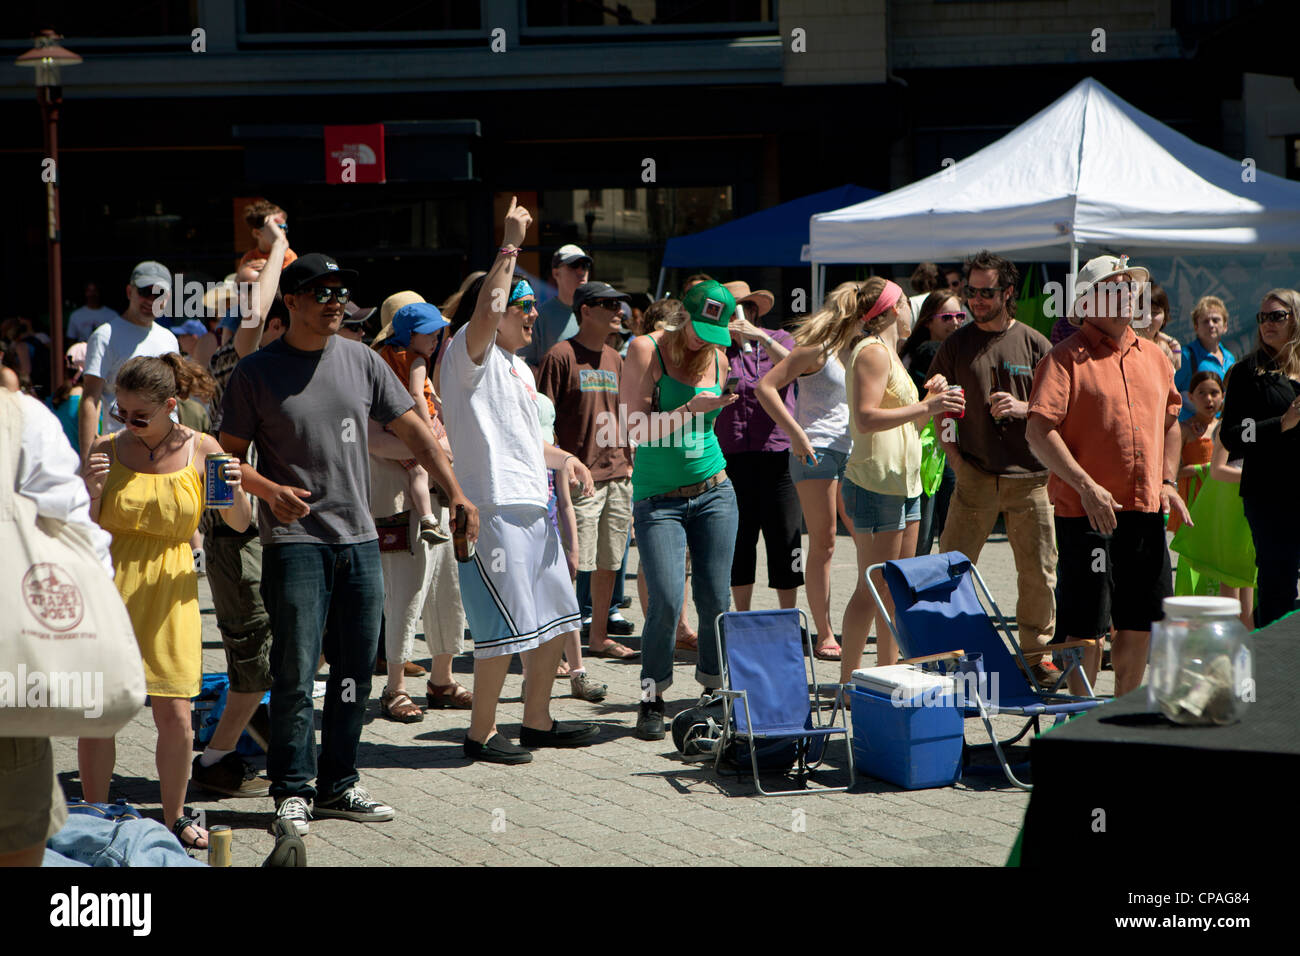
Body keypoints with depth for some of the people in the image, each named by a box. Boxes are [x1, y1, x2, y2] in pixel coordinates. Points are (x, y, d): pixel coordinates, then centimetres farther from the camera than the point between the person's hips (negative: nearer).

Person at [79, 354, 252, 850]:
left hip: (170, 591, 0)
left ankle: (175, 817, 17)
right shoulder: (105, 450, 0)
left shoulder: (200, 449, 1)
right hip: (108, 587, 0)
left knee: (175, 716, -2)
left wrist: (235, 490, -14)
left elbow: (240, 525, 6)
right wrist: (93, 492, -15)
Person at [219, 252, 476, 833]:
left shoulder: (361, 361, 9)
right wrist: (272, 490, -17)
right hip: (295, 540, -4)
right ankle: (293, 790, 2)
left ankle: (339, 785, 18)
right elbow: (230, 456, 1)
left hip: (359, 538, 5)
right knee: (296, 671, -8)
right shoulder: (257, 372, -1)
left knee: (355, 671, 7)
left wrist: (455, 493, 5)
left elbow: (413, 431, 13)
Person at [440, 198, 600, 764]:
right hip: (492, 508, -10)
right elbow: (486, 312, -28)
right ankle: (481, 734, 3)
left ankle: (537, 722, 27)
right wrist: (509, 246, -22)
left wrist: (562, 458, 15)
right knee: (505, 628, -8)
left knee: (553, 619, 15)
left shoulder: (519, 368, 22)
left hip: (532, 506, 10)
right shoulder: (469, 354, -7)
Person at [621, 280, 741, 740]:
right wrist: (691, 409, -22)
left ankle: (715, 690, 18)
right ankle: (652, 700, 3)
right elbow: (634, 429, -14)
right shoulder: (646, 350, -8)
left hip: (714, 493, 4)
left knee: (715, 600, 1)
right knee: (666, 601, -13)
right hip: (657, 497, -4)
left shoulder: (718, 359, 8)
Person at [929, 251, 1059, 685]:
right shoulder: (956, 344, 6)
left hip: (1029, 474, 0)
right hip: (974, 474, 0)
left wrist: (1023, 408, -10)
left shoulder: (1033, 344, 5)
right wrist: (949, 447, 0)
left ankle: (1035, 653, 15)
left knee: (1039, 570, 3)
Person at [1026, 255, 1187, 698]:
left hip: (1146, 510, 6)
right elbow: (1039, 432, -15)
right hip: (1087, 511, -6)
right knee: (1086, 627, -1)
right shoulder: (1065, 358, -7)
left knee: (1140, 621, 11)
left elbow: (1170, 423, 25)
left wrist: (1168, 482, 11)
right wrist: (1086, 486, -21)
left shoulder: (1154, 356, 14)